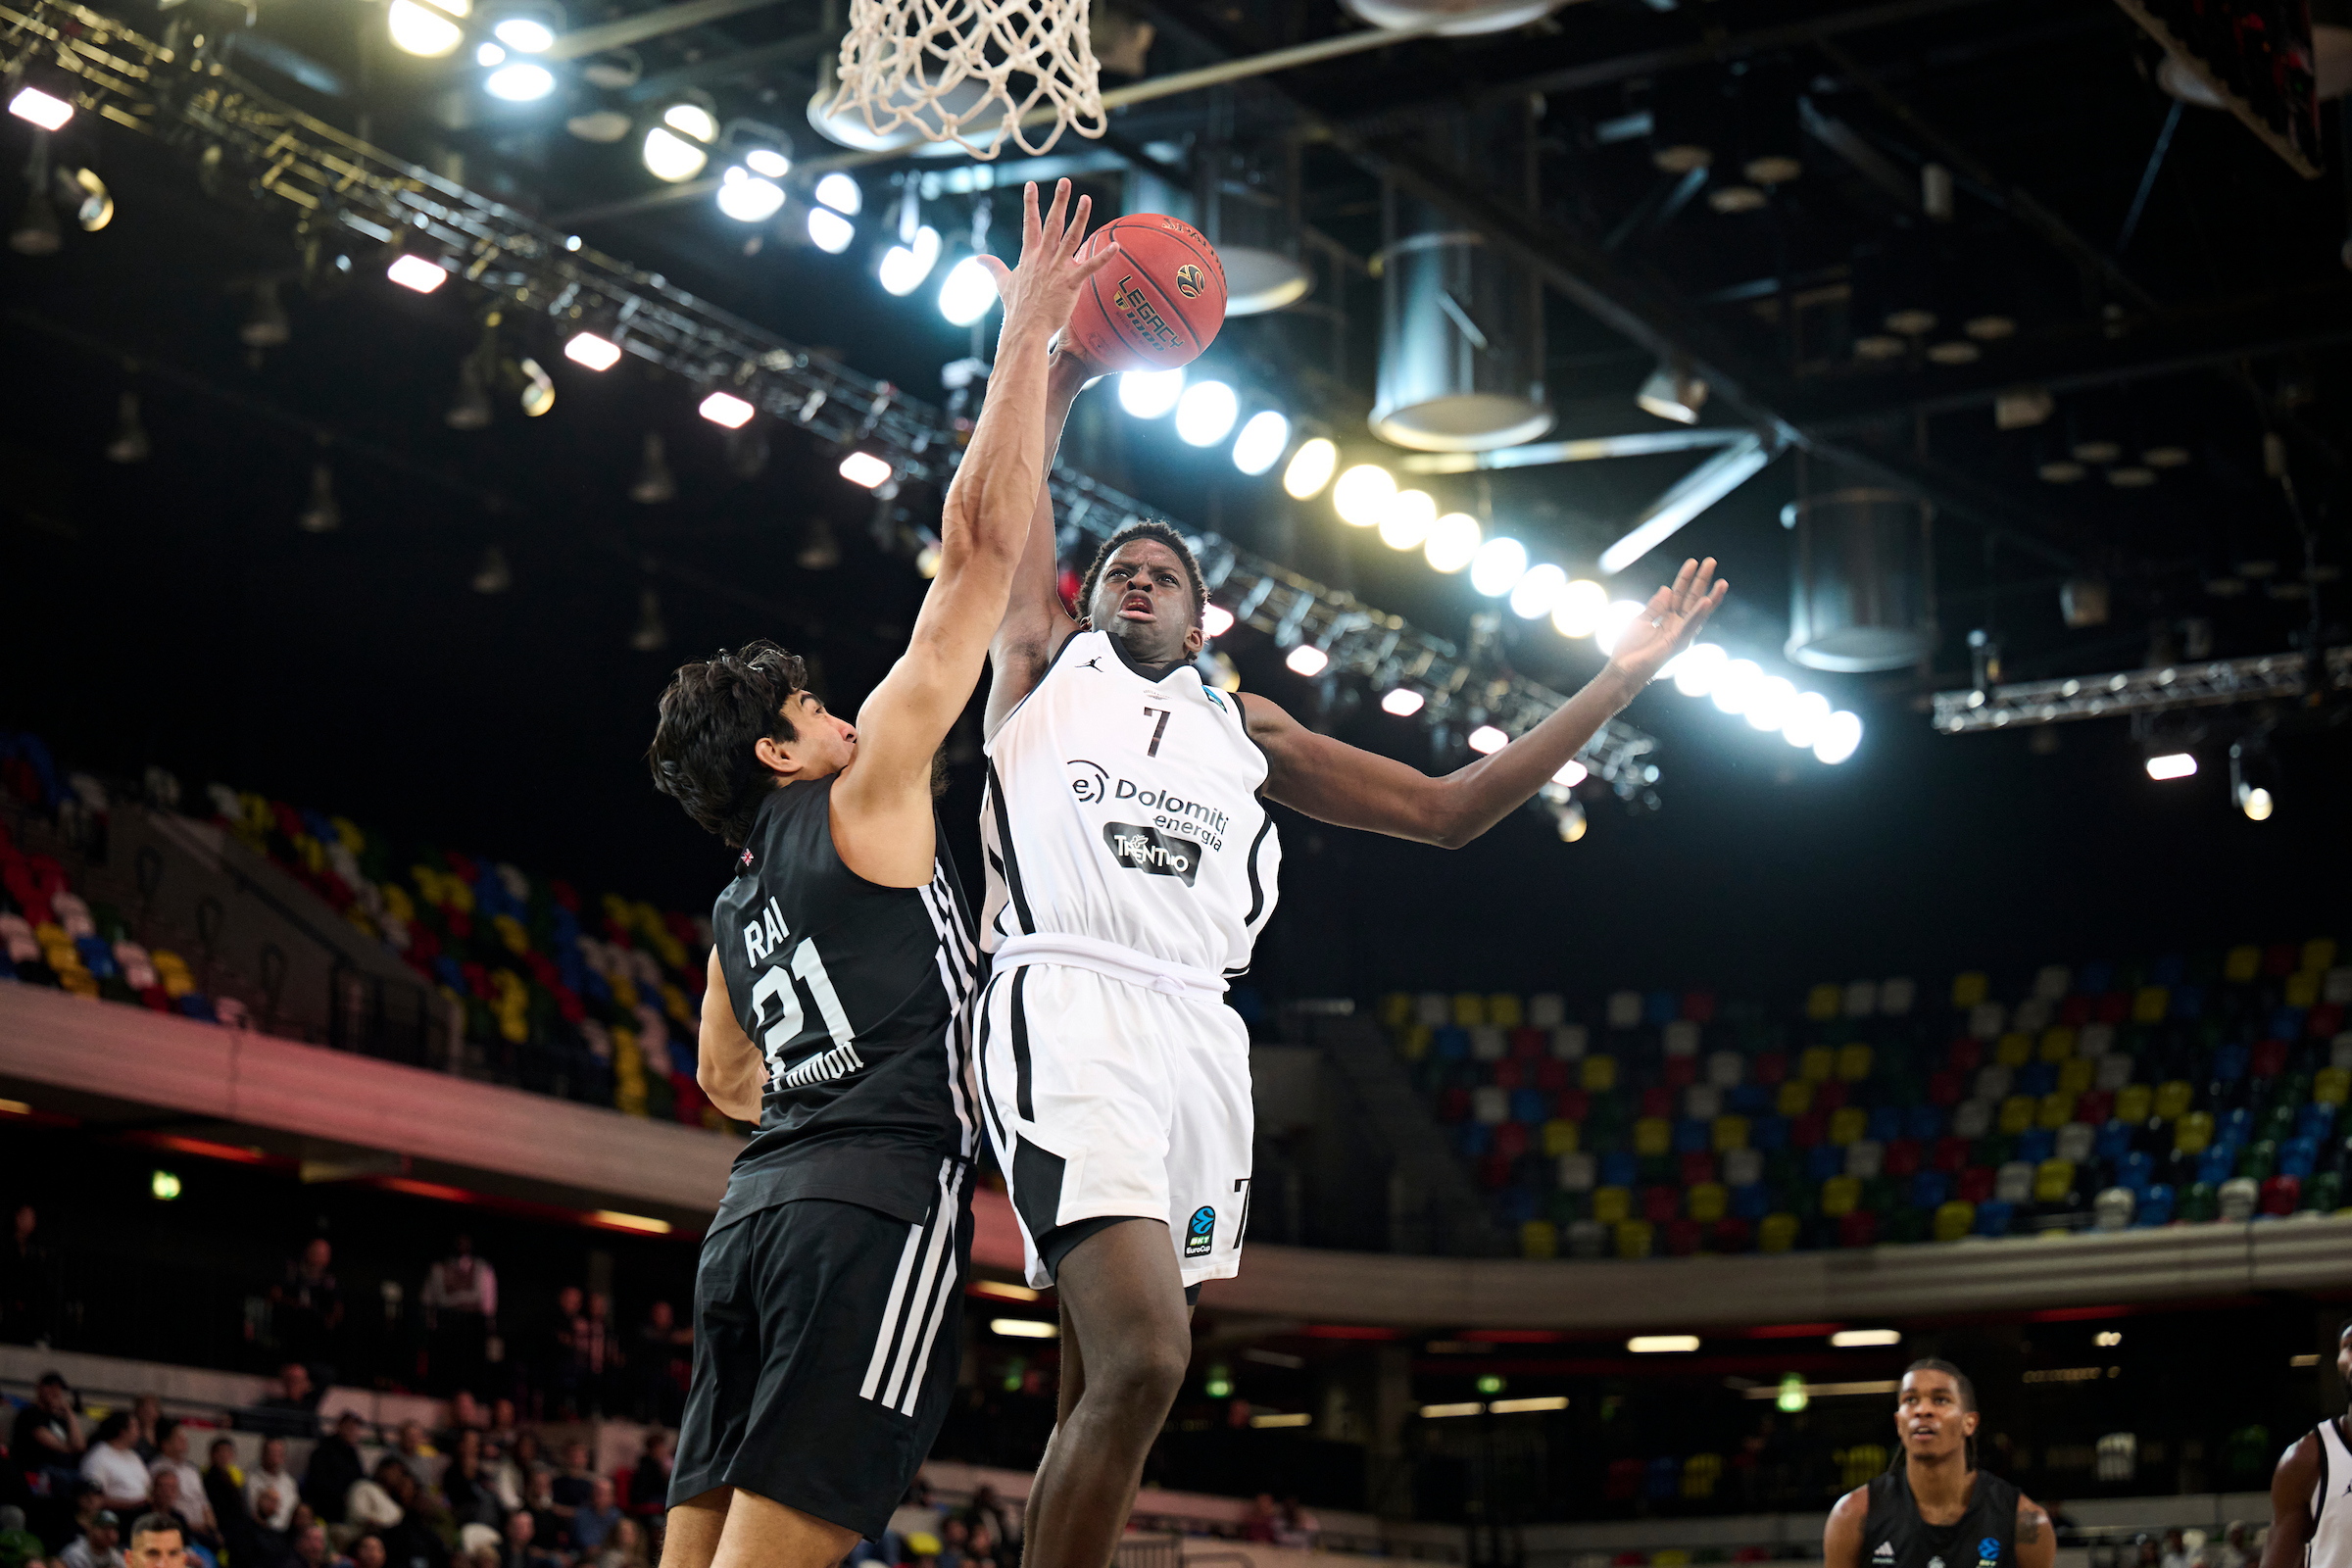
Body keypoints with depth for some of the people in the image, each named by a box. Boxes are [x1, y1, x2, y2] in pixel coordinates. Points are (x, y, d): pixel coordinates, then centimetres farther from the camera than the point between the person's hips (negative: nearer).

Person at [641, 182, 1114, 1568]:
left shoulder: (741, 907, 24)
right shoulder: (866, 801, 4)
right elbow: (980, 546, 1)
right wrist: (1029, 336, 5)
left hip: (755, 1211, 8)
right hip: (876, 1204, -8)